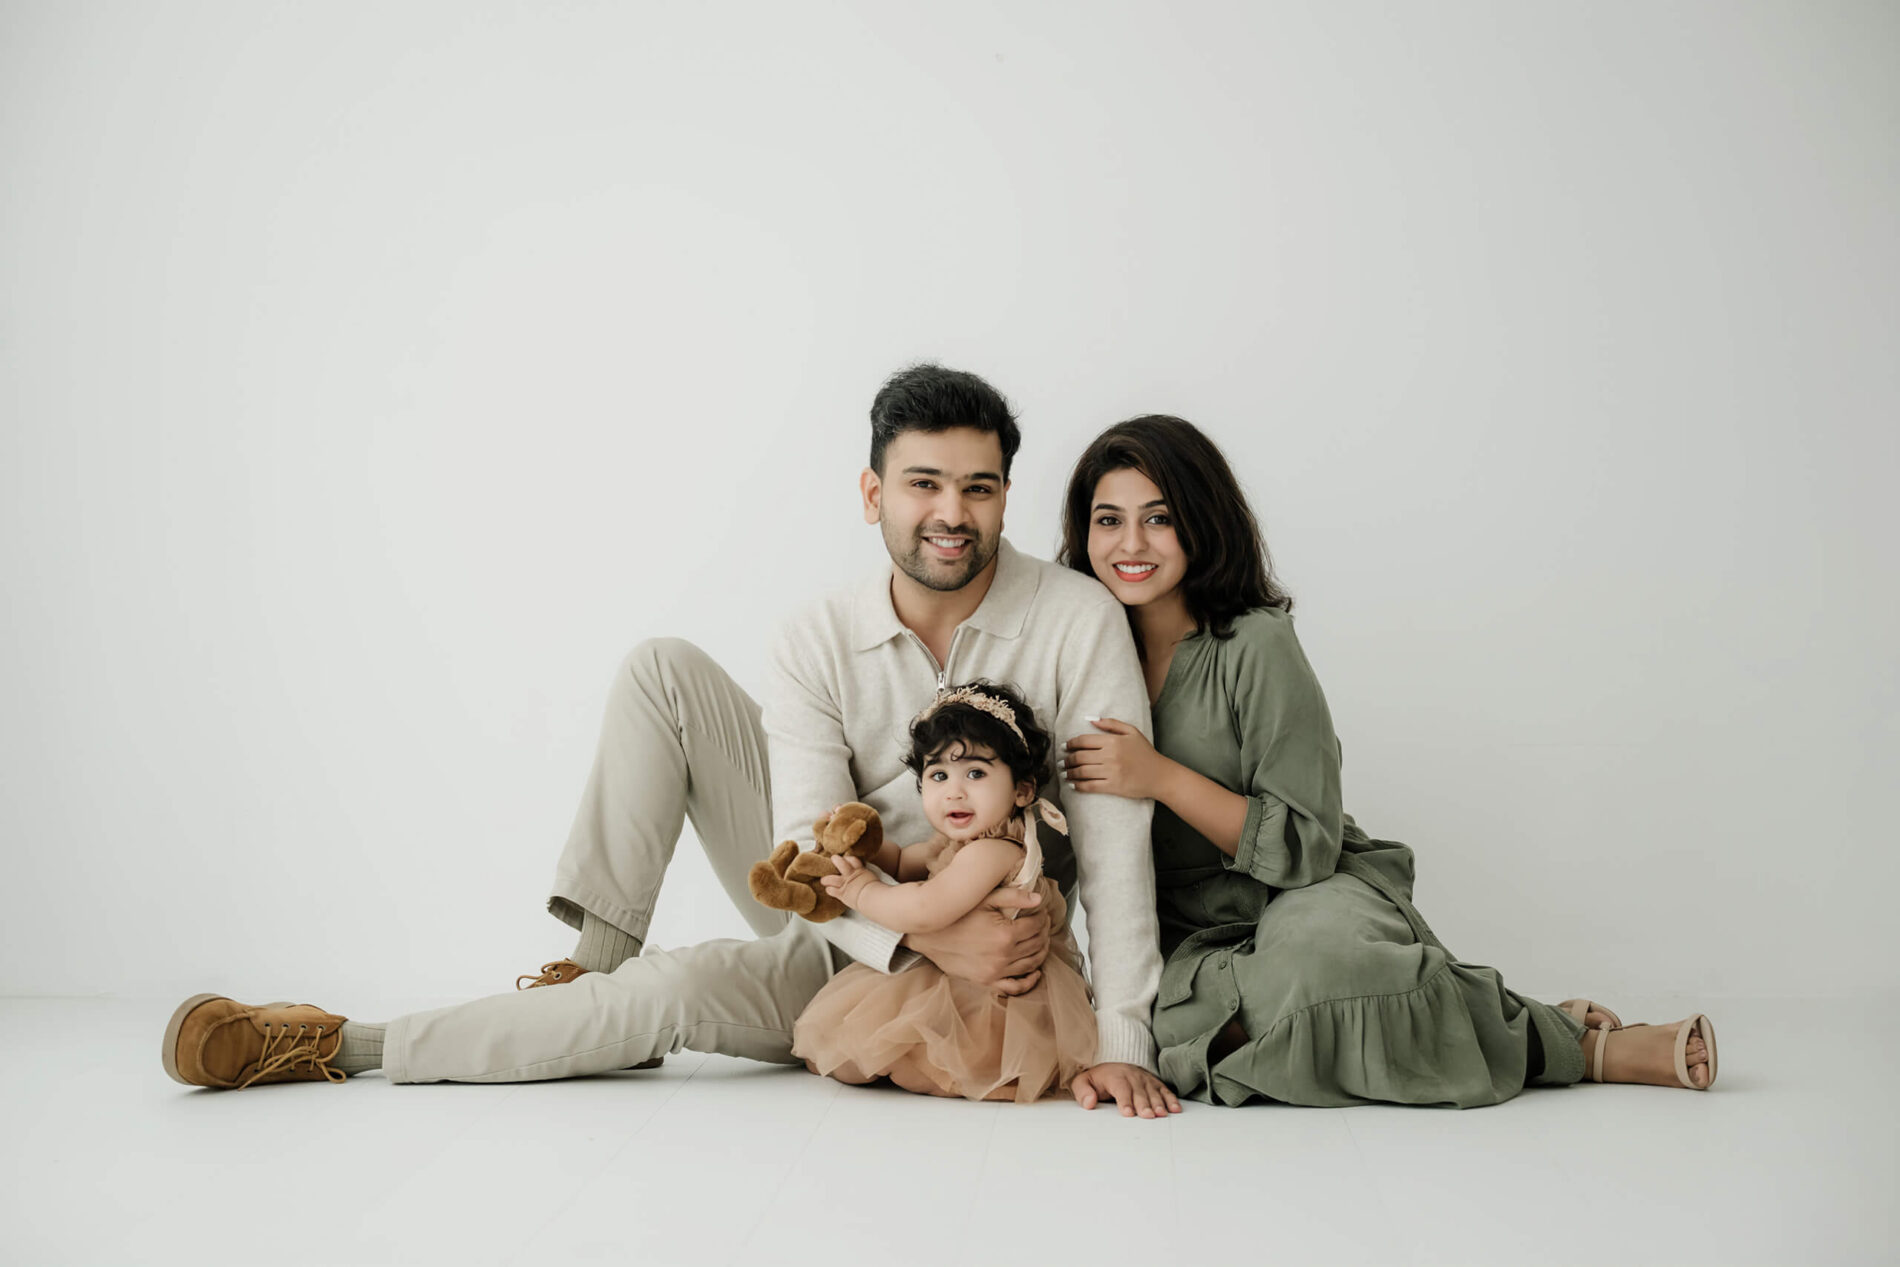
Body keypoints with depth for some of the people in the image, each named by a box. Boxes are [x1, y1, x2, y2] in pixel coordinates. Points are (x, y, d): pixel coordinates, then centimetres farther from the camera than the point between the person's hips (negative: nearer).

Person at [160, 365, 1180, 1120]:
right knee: (663, 671, -12)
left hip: (979, 962, -3)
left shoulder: (1077, 620, -18)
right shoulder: (818, 642, -11)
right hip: (844, 923, 3)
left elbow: (1113, 834, -20)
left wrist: (1121, 1046, -28)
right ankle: (595, 962, -10)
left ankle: (343, 1046, -16)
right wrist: (930, 935, -38)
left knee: (673, 992, -28)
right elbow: (814, 852, -19)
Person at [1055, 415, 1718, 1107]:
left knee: (1314, 952, -40)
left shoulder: (1254, 646, -11)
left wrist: (1161, 776, -21)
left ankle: (1573, 1044, -17)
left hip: (1313, 900, -4)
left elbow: (1306, 847, -13)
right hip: (1193, 940, 4)